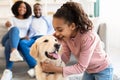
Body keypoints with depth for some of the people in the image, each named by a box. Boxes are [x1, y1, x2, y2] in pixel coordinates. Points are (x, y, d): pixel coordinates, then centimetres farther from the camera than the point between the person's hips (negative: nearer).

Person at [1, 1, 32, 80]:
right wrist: (10, 26, -18)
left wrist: (28, 36, -2)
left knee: (9, 44, -41)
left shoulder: (29, 19, 21)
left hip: (20, 40, 0)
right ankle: (14, 52, -62)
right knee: (15, 29, -38)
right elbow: (11, 29, 4)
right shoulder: (12, 19, 20)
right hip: (8, 38, 1)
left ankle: (8, 71, -53)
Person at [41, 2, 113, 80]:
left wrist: (55, 69, -37)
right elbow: (65, 58, -12)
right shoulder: (65, 35, -16)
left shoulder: (88, 37, -35)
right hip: (88, 70, 6)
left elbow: (81, 67, -31)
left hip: (102, 70, -6)